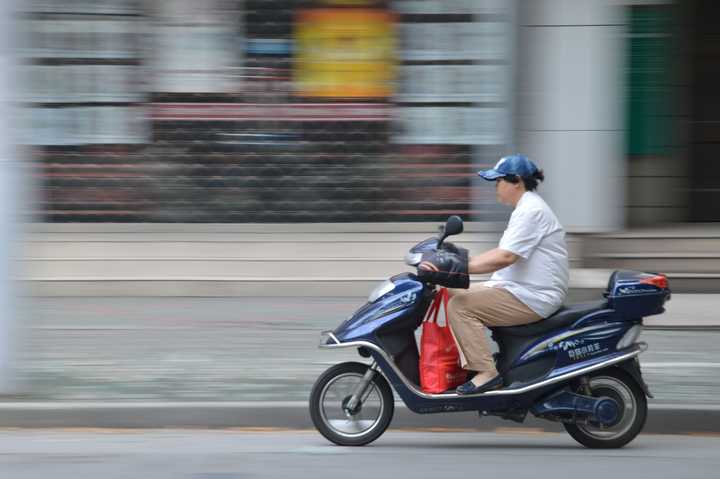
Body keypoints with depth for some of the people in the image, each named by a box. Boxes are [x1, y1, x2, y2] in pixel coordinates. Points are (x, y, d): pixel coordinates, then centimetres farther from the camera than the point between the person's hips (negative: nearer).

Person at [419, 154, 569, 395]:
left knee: (461, 305, -18)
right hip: (522, 290, 11)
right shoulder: (525, 208, 18)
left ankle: (486, 372, -21)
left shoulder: (531, 211, -16)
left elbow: (505, 258, -26)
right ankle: (465, 364, 5)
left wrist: (459, 267, -28)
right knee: (455, 294, 10)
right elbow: (503, 253, 22)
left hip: (533, 298, -11)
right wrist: (461, 260, 17)